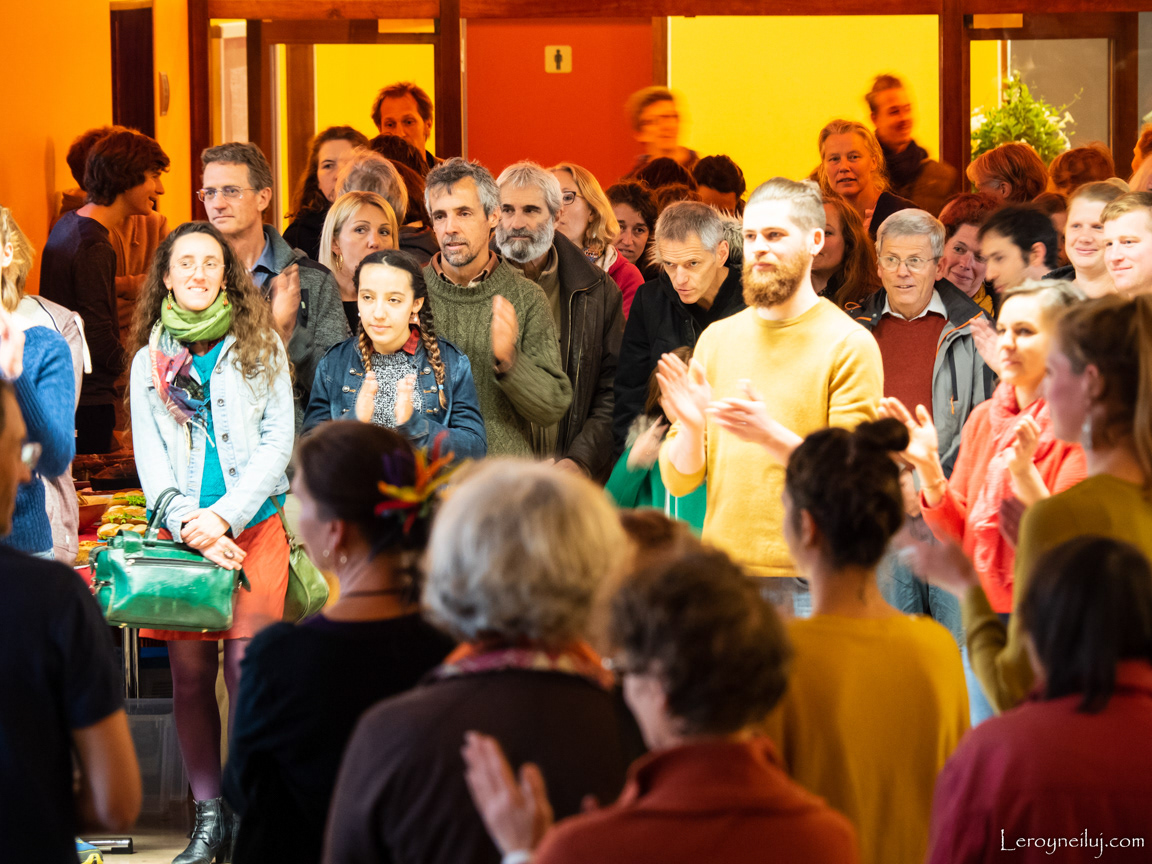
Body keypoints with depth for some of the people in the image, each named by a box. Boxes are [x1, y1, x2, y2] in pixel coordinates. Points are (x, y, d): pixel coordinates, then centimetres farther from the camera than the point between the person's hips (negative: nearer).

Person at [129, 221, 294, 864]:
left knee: (247, 668, -10)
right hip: (182, 534, 2)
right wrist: (188, 526, -9)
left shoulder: (260, 347, 6)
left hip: (254, 527, -2)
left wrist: (225, 515, -10)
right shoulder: (150, 360, 12)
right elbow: (150, 456, 7)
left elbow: (278, 441, 1)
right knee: (190, 673, 0)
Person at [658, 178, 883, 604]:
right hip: (723, 575, 4)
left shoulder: (850, 345, -3)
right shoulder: (717, 338, 12)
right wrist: (691, 429, -12)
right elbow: (679, 480, 9)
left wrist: (772, 437, -24)